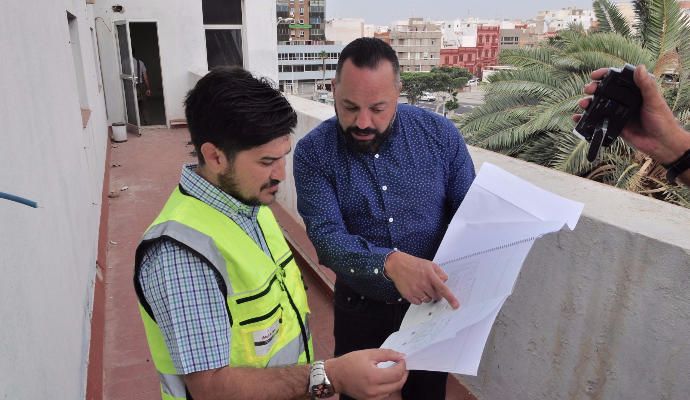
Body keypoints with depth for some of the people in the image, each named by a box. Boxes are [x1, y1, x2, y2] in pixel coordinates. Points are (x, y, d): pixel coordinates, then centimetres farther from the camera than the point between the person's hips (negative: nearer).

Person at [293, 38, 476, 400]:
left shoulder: (441, 134, -11)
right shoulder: (313, 152, -15)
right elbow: (327, 236, -24)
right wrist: (390, 262, -42)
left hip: (432, 305, 1)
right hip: (359, 310, -1)